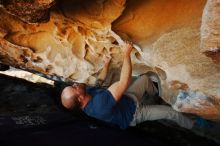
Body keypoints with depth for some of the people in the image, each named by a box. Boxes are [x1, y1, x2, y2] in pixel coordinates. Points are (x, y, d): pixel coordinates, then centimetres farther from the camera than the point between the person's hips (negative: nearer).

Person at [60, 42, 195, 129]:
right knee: (171, 112, 1)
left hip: (125, 99, 7)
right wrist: (126, 54, -40)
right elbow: (124, 82, -46)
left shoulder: (89, 92, -19)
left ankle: (156, 95, 49)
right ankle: (192, 126, 33)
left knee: (145, 78, 15)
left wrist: (106, 64, 14)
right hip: (133, 113, -7)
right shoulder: (100, 103, -48)